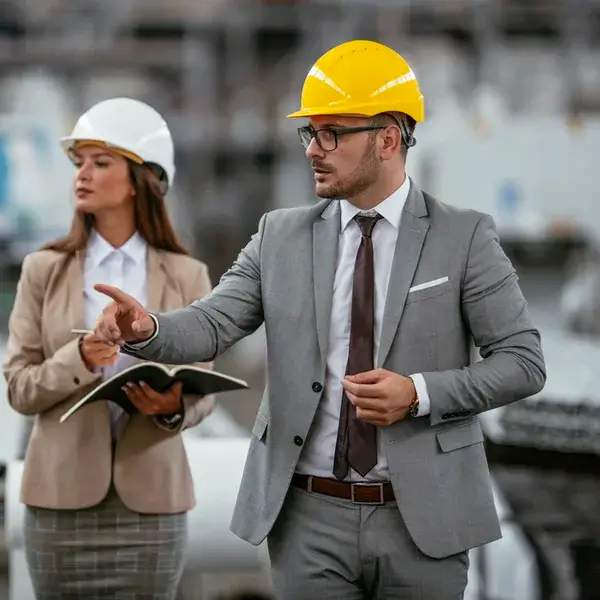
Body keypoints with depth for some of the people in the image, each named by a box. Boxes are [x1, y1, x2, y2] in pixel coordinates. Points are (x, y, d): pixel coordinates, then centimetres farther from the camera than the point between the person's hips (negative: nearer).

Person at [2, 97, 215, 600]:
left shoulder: (186, 277, 3)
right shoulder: (45, 270, 4)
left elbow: (203, 390, 3)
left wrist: (174, 408, -19)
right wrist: (77, 361, -19)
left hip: (151, 496, 0)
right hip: (64, 495, 0)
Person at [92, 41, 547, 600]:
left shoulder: (464, 237, -2)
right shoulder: (280, 236, 6)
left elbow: (523, 360, -3)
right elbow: (211, 325, -3)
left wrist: (421, 394, -17)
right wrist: (146, 329, -24)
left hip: (422, 519, -2)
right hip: (311, 517, 2)